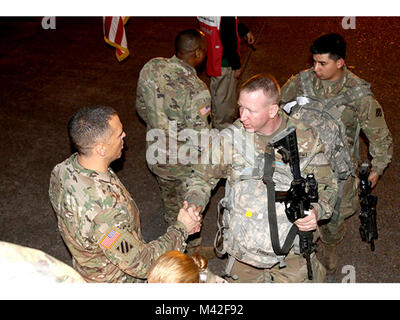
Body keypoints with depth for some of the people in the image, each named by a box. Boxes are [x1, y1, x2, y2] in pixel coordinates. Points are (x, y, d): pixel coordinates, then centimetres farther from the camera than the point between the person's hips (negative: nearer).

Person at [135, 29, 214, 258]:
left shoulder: (150, 67, -14)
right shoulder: (197, 92, -34)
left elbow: (141, 107, 2)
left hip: (155, 155, 6)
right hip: (185, 164, -6)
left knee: (168, 191, 35)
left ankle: (173, 222, 65)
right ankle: (193, 251, 45)